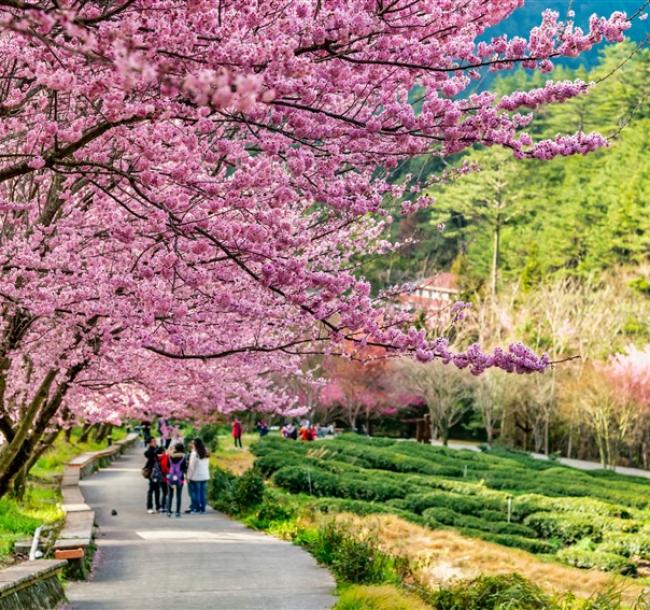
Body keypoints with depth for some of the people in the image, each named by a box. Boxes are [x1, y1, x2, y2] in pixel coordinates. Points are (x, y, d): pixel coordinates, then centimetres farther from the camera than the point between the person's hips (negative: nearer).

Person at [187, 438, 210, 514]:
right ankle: (202, 508, 12)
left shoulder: (194, 454, -14)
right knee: (203, 492, 9)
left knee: (196, 493, 1)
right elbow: (207, 465, 10)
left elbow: (192, 466, -13)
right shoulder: (206, 454, 6)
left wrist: (189, 476, -7)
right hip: (205, 476, 6)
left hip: (196, 476, -6)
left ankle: (197, 508, 4)